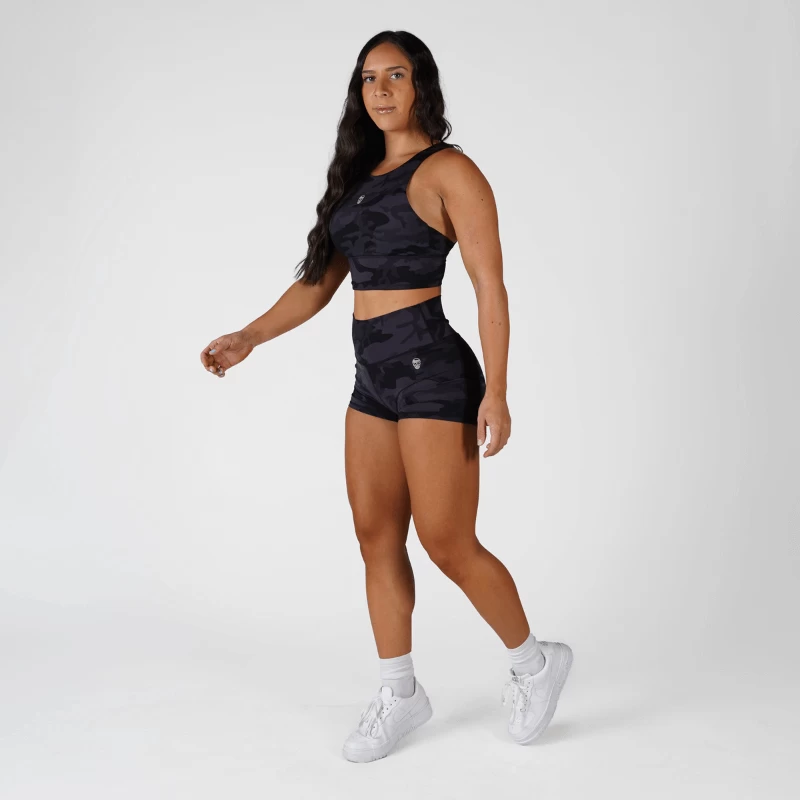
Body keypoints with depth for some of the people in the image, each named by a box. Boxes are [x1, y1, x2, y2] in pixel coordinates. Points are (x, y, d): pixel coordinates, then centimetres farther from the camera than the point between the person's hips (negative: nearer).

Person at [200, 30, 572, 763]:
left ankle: (535, 661, 21)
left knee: (448, 545, -3)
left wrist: (496, 390, -17)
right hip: (375, 377, 7)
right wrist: (250, 337, 4)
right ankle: (400, 696, 23)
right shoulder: (359, 177, 15)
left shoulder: (450, 171, -6)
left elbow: (491, 287, -11)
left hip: (433, 371, -7)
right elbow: (320, 281, 15)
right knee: (377, 539, 9)